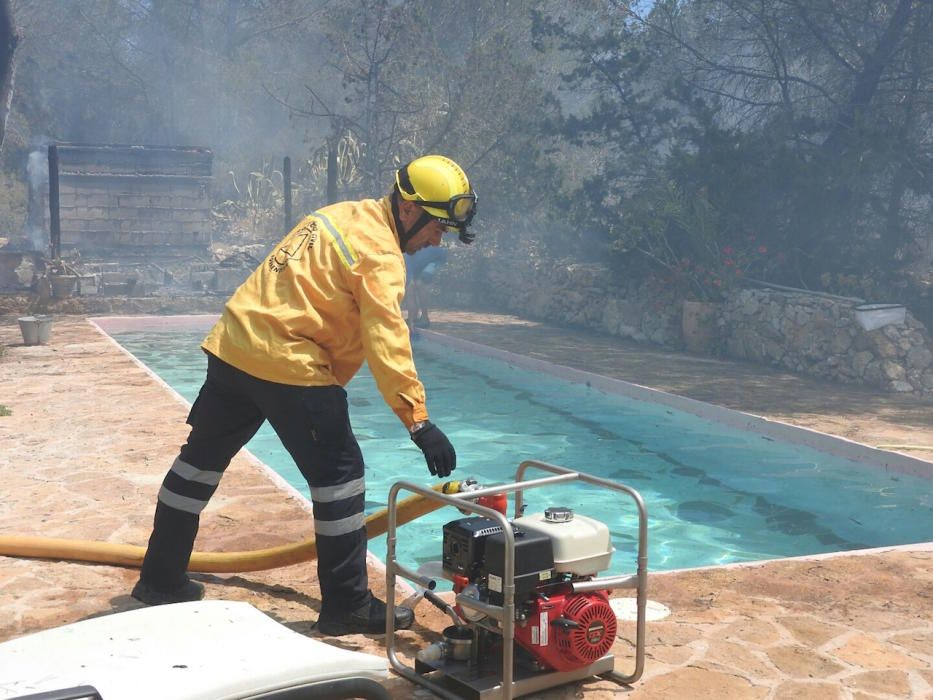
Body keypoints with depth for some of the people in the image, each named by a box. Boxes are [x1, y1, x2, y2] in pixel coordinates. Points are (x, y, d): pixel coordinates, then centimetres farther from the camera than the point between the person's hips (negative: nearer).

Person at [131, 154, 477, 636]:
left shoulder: (344, 215, 15)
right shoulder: (379, 252, -12)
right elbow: (387, 343, -22)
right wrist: (419, 421, -25)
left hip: (232, 344, 10)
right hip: (287, 362, -10)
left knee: (202, 458, 19)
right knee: (338, 473, 0)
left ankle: (161, 579, 33)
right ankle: (347, 606, 7)